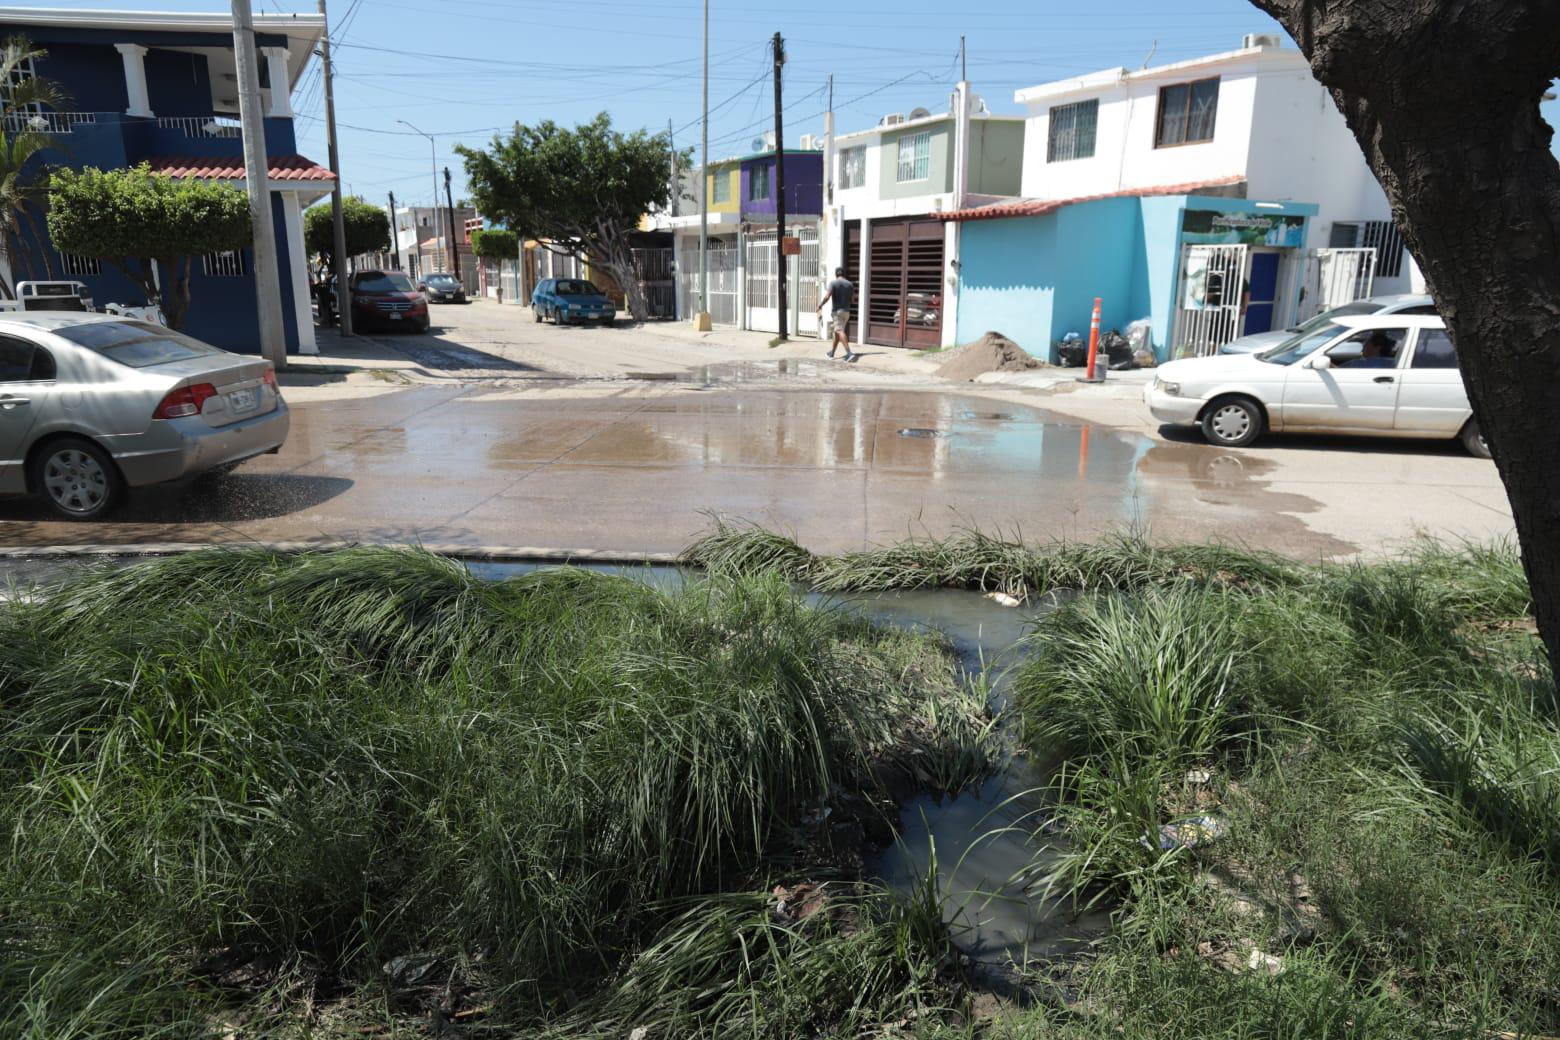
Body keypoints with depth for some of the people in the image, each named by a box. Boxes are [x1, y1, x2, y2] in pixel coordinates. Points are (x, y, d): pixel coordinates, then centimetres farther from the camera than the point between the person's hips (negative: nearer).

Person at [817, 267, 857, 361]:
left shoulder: (833, 283, -7)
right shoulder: (849, 284, 8)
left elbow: (827, 297, -18)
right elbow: (853, 298, 13)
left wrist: (820, 306, -5)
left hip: (837, 311, -6)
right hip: (846, 311, 6)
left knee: (840, 332, -14)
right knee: (837, 332, 18)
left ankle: (849, 353, -29)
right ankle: (831, 352, 27)